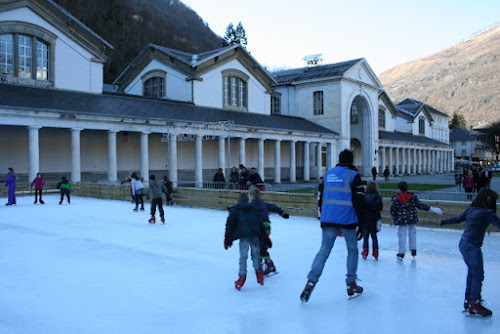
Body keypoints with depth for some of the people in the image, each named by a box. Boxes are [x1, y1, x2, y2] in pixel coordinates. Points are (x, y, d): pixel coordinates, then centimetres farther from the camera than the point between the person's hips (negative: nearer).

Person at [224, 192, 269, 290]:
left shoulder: (235, 210, 14)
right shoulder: (253, 209, 24)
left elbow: (230, 223, 2)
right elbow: (260, 223, 21)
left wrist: (227, 237, 1)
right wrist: (265, 237, 22)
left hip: (244, 235, -3)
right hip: (255, 234, 3)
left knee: (243, 258, 1)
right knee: (255, 255, 19)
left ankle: (242, 278, 0)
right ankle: (259, 272, 11)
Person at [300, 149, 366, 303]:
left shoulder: (328, 173, 14)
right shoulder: (353, 175, -2)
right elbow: (359, 200, -8)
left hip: (328, 218, 4)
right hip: (347, 219, -4)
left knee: (324, 250, 3)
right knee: (352, 250, 14)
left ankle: (311, 282, -13)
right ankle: (351, 285, 17)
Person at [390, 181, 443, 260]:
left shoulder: (396, 198, -8)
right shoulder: (412, 196, -1)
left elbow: (393, 210, -5)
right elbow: (420, 205, 0)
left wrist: (394, 218, 12)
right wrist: (432, 209, 7)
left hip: (401, 219, -3)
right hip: (412, 218, 3)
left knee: (402, 235, 2)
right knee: (412, 233, 18)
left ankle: (401, 253, 3)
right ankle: (413, 250, 24)